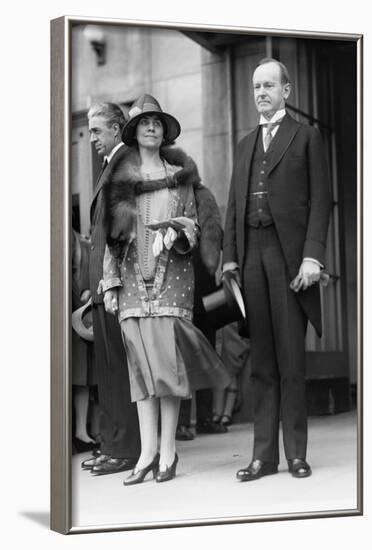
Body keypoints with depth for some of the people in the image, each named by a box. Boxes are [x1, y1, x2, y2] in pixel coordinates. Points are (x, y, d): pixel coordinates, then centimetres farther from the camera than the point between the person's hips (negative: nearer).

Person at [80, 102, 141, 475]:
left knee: (120, 365, -6)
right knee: (107, 367, 12)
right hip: (103, 281, 10)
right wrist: (91, 284, 18)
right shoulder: (110, 166, 21)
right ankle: (112, 444, 18)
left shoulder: (127, 162, -10)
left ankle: (126, 450, -1)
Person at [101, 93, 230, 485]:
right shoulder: (120, 180, 12)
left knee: (166, 356, -10)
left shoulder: (180, 176, 11)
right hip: (134, 272, 1)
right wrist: (110, 283, 5)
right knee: (141, 360, -3)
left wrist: (176, 233, -11)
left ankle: (168, 450, -5)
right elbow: (113, 235, 11)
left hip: (171, 269, -1)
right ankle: (148, 451, -1)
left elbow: (193, 222, 11)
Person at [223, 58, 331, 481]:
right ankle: (264, 454, 7)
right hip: (251, 254, 4)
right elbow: (234, 205, 18)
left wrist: (312, 256, -11)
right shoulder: (245, 144, 21)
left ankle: (296, 453, 5)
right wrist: (230, 256, 7)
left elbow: (320, 200, -1)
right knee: (261, 361, 4)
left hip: (288, 254, -4)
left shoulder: (306, 137, 7)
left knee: (291, 359, -2)